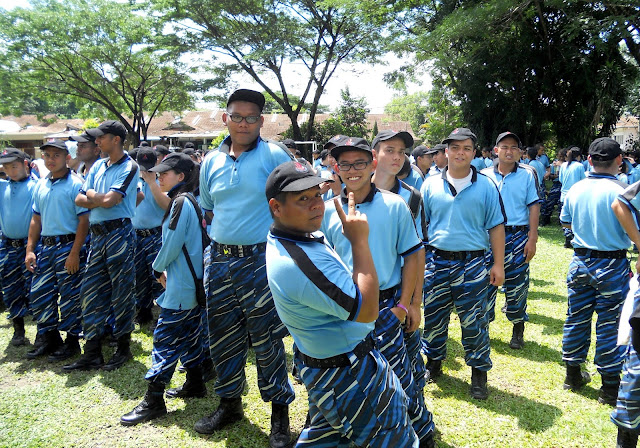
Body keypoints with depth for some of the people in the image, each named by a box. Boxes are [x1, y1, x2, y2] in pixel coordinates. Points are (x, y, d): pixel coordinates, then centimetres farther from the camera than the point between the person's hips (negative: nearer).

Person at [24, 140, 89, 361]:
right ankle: (50, 340, 25)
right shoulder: (40, 186, 12)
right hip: (45, 246, 7)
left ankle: (72, 342, 15)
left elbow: (84, 221, -13)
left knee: (69, 297, 0)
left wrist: (75, 253, -17)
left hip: (68, 246, -7)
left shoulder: (75, 184, -9)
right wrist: (30, 250, 9)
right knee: (38, 295, 10)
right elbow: (36, 220, 17)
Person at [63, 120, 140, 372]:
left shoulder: (129, 167, -8)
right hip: (97, 235, 8)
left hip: (119, 234, -8)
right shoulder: (98, 166, 15)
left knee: (122, 294, 2)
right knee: (90, 292, 7)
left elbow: (108, 200, -19)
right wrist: (101, 200, -8)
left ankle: (123, 348, 16)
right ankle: (92, 353, 15)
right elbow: (79, 200, 9)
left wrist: (91, 194, 1)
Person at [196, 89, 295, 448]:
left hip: (260, 260, -5)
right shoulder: (212, 162, 9)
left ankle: (280, 411, 20)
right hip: (219, 260, 5)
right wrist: (214, 248, 14)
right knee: (223, 336, 15)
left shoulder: (274, 155, -7)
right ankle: (230, 403, 34)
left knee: (266, 339, 2)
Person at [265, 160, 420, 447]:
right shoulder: (301, 262, -35)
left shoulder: (282, 240, 0)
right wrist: (359, 240, -27)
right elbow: (367, 310, -30)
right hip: (349, 375, -10)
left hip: (320, 363, 11)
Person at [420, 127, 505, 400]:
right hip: (437, 261, 2)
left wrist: (498, 264, -1)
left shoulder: (486, 186, 1)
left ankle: (479, 372, 21)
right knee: (433, 317, 12)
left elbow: (496, 226, 3)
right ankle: (433, 364, 32)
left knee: (474, 322, 4)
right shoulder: (431, 185, 4)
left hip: (472, 263, -2)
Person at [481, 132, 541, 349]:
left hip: (518, 236, -1)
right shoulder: (485, 175, 5)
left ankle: (518, 330, 21)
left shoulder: (528, 174, 2)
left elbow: (534, 207, 0)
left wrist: (532, 239, -6)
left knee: (517, 284, 5)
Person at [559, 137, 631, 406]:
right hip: (612, 265, -5)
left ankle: (573, 375, 26)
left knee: (576, 317, 14)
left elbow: (565, 222, 14)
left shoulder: (575, 189, 0)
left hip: (580, 261, 5)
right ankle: (610, 387, 13)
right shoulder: (619, 191, -17)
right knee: (609, 323, 4)